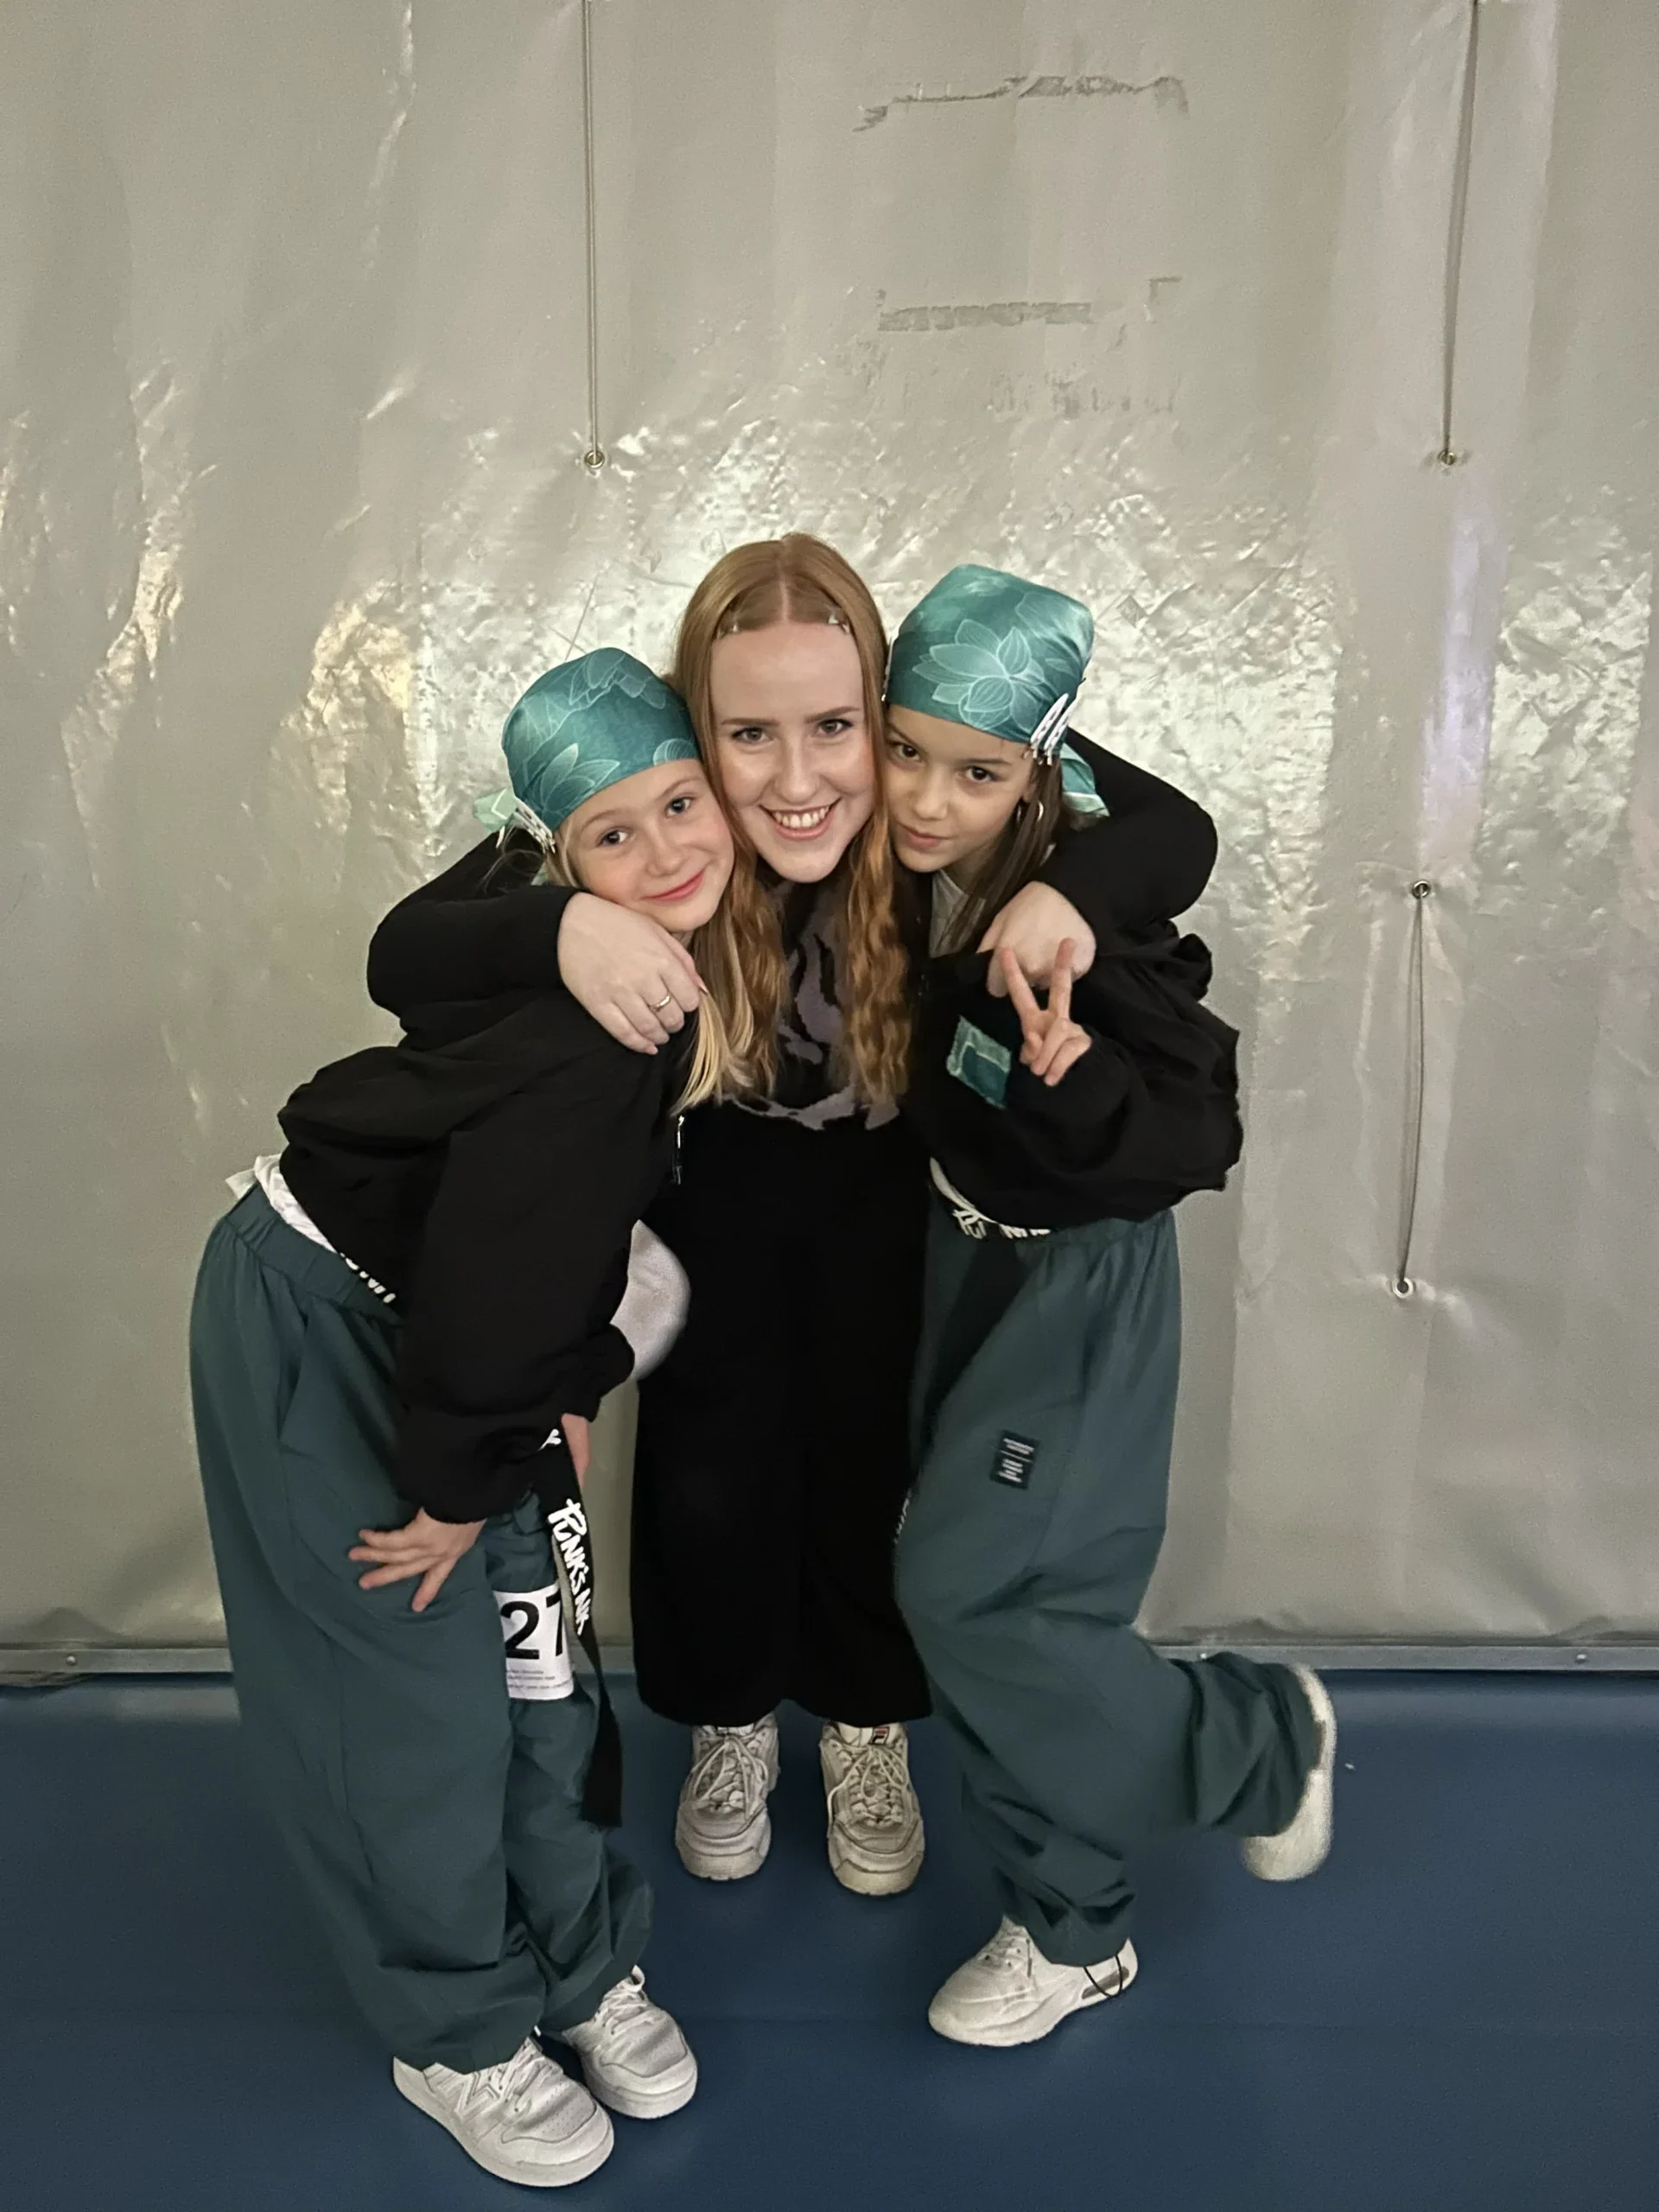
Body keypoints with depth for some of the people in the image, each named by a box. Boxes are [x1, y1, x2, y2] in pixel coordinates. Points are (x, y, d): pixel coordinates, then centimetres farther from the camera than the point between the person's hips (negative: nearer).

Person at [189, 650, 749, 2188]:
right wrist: (460, 1483, -15)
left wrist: (563, 1393, 3)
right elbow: (492, 1258, -28)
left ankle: (585, 1967, 34)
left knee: (530, 1642, 13)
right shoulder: (581, 1021, -33)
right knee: (413, 1682, 3)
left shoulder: (680, 971, -6)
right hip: (314, 1327, -8)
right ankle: (461, 2037, 27)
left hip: (443, 1322, 8)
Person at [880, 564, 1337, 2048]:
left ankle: (1264, 1737, 22)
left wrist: (1074, 1077, -39)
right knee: (988, 1585, 10)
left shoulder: (1089, 924, -27)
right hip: (969, 1255, 7)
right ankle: (1076, 1927, 30)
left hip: (1079, 1286, -6)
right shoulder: (911, 880, -9)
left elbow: (1199, 1142, -22)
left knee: (969, 1591, -6)